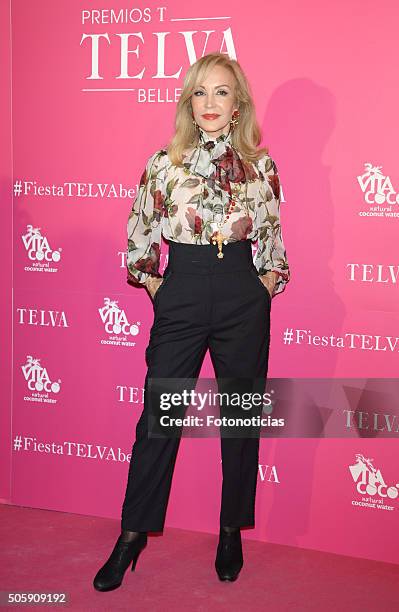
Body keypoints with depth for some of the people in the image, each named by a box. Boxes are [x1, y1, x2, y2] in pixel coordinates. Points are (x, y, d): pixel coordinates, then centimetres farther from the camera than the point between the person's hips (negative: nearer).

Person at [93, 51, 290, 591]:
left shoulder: (260, 165, 2)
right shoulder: (163, 163, 0)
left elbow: (273, 239, 10)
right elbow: (139, 233, 9)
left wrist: (263, 289, 5)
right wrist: (154, 286, 7)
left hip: (243, 303, 1)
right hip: (180, 300, 0)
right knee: (158, 418, 4)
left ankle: (232, 531, 26)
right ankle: (132, 536, 18)